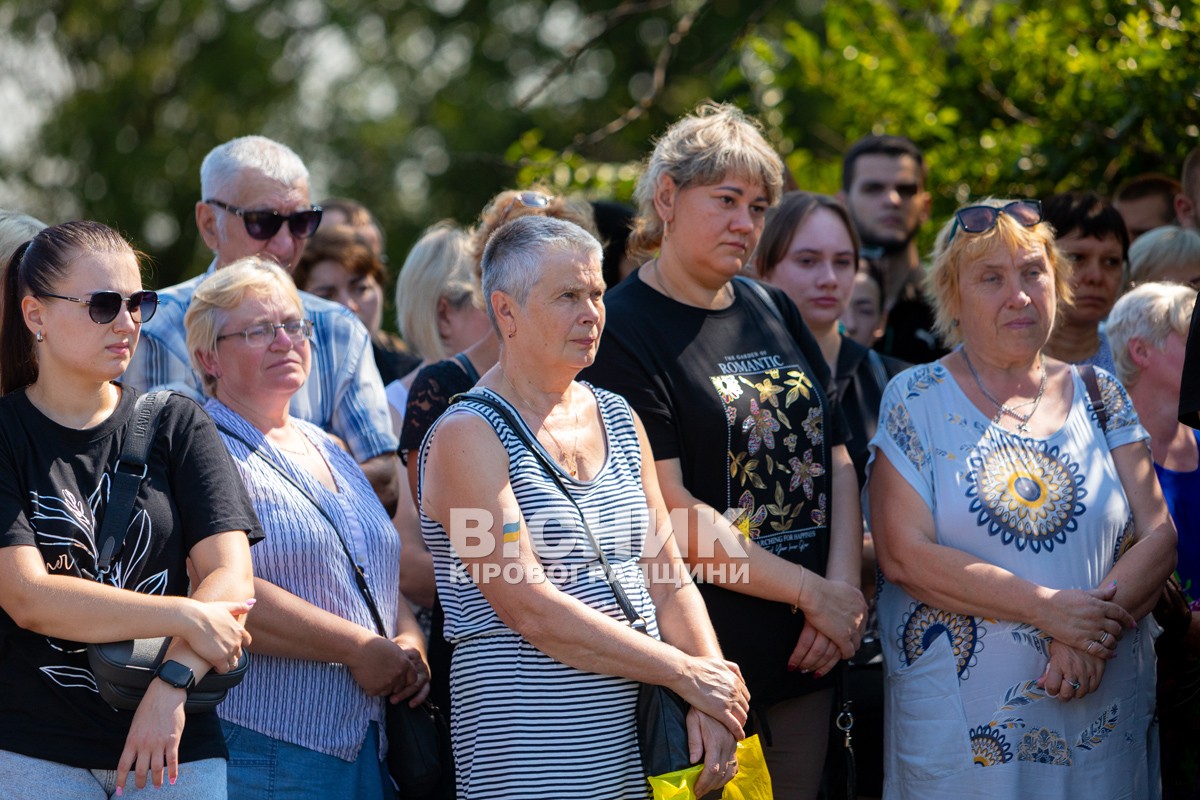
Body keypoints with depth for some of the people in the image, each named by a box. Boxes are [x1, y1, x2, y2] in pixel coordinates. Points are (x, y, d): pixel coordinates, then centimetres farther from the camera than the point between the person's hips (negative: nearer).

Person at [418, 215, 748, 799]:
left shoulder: (619, 420, 14)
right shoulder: (466, 437, -8)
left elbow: (668, 580, 11)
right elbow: (531, 611, -16)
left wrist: (710, 703, -5)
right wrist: (685, 673, -13)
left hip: (637, 741, 6)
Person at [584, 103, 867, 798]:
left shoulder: (774, 312, 14)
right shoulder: (623, 330, -9)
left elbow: (837, 460, 12)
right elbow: (670, 512, -15)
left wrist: (846, 589, -4)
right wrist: (813, 592, -13)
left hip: (806, 660, 7)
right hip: (702, 659, -6)